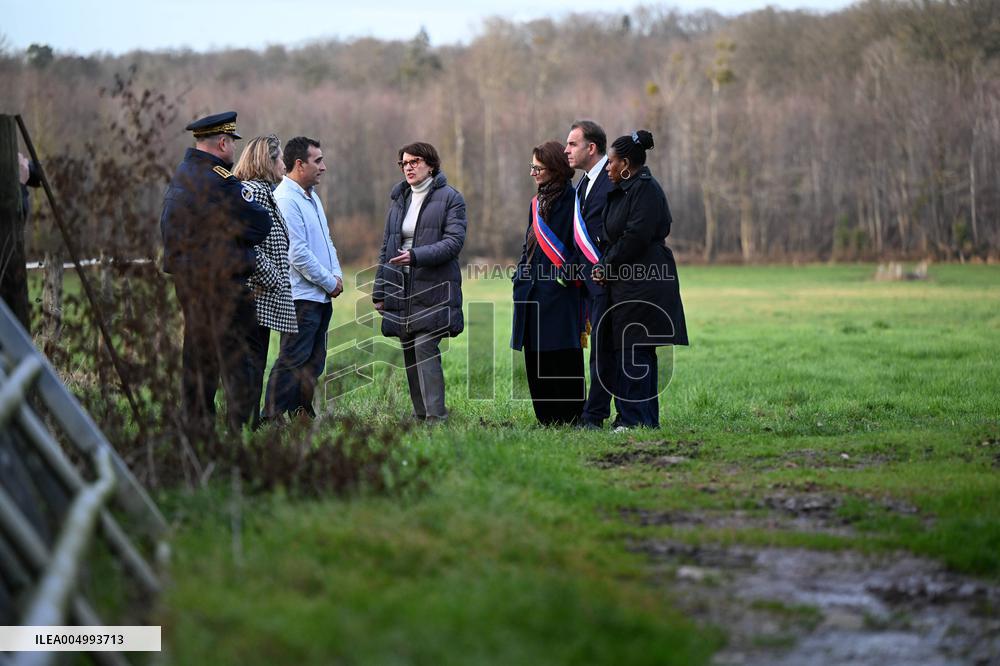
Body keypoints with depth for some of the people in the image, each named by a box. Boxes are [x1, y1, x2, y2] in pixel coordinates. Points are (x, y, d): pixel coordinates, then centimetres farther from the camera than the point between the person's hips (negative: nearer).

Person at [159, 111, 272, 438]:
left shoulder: (178, 177, 12)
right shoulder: (219, 180, -15)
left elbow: (167, 227, 20)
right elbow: (261, 224, -12)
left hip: (186, 277, 9)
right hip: (221, 281, -9)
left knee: (197, 354, 13)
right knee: (234, 355, -5)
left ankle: (196, 426, 16)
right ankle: (242, 429, -6)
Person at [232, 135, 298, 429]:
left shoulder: (261, 192, 18)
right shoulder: (255, 192, -14)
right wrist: (272, 280, -16)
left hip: (253, 297, 10)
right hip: (259, 295, -10)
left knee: (251, 363, 12)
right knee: (253, 363, -8)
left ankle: (247, 425, 16)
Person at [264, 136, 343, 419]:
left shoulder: (312, 196, 16)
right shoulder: (285, 199, -15)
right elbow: (297, 253, -19)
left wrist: (337, 275, 6)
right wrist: (330, 282, -11)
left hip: (322, 295, 10)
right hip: (301, 297, -10)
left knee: (313, 361, 12)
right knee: (292, 361, -9)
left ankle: (302, 416, 18)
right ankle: (272, 416, -6)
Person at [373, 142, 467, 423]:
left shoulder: (450, 198, -1)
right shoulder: (398, 198, 17)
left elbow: (454, 242, -11)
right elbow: (387, 246, 19)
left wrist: (416, 255, -24)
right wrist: (379, 291, 15)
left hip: (433, 287, -6)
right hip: (401, 289, 6)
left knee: (425, 348, -16)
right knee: (409, 353, 6)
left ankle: (435, 417, -15)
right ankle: (420, 416, 12)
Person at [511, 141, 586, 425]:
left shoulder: (571, 199, -7)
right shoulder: (537, 203, 18)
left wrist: (566, 276, -18)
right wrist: (520, 276, 12)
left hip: (559, 292, -8)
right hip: (532, 291, 8)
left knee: (562, 358, -5)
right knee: (535, 359, 8)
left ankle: (569, 419, 0)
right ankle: (546, 418, 14)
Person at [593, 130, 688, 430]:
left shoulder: (646, 189, -13)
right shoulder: (626, 190, 18)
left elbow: (635, 237, -20)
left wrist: (606, 267, -12)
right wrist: (605, 264, 7)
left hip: (642, 282, -10)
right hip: (628, 281, 10)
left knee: (632, 351, -10)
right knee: (640, 352, 12)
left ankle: (634, 418, -9)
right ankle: (647, 417, 16)